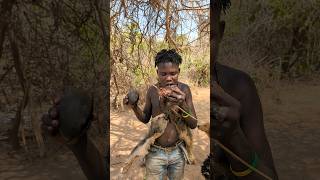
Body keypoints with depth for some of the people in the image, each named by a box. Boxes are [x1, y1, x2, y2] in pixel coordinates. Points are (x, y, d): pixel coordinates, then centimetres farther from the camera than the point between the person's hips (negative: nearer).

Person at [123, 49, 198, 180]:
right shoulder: (152, 91, -11)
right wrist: (134, 107, -17)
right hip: (156, 153, -1)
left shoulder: (184, 89, -12)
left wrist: (182, 104, -29)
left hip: (178, 152, 1)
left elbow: (193, 124, -11)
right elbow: (145, 119, 3)